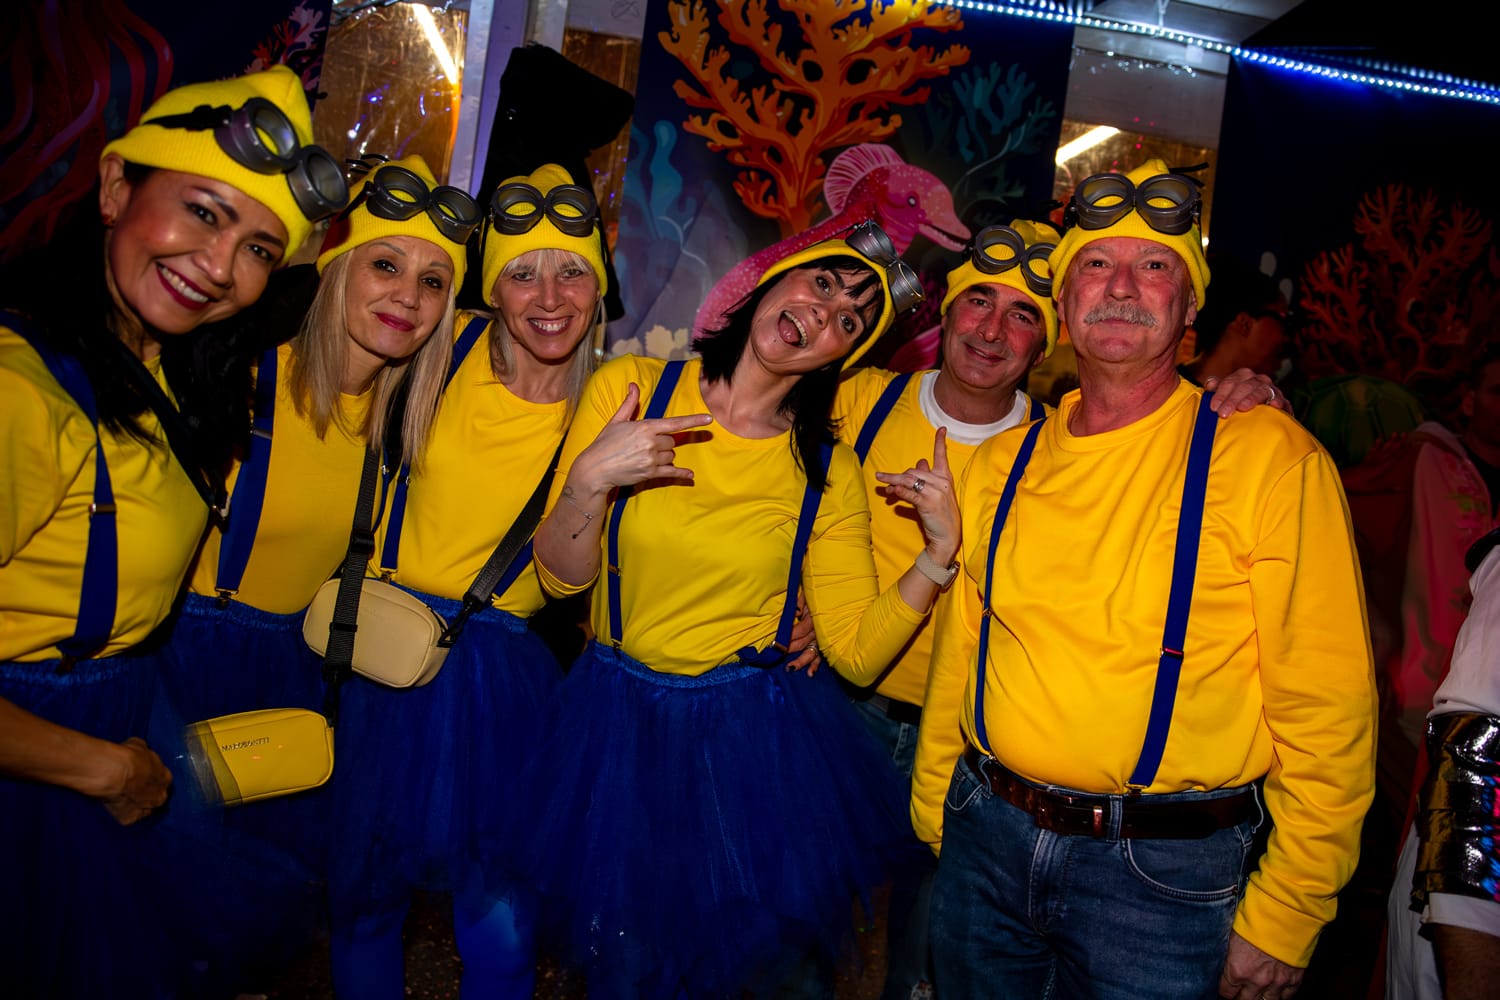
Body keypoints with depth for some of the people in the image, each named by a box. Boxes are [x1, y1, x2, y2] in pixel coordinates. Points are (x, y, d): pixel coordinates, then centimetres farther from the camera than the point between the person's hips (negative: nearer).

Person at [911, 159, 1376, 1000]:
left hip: (1159, 868, -4)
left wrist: (1284, 916, -9)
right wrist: (931, 816, 13)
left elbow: (1328, 708, -10)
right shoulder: (1001, 463, 3)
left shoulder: (1270, 458, -10)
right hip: (986, 836, 4)